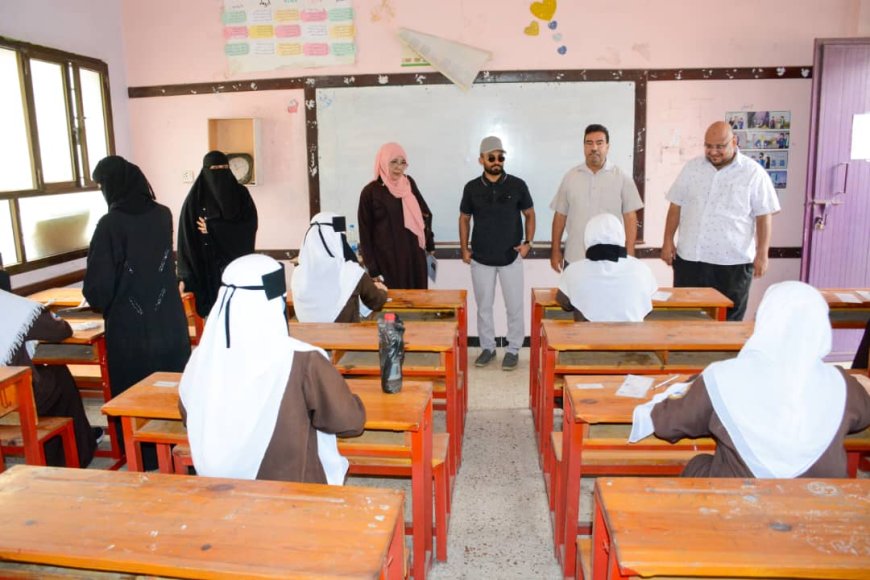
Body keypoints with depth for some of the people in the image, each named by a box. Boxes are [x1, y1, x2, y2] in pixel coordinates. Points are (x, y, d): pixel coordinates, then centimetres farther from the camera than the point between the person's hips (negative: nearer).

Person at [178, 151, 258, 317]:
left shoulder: (241, 194, 6)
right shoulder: (195, 199, 0)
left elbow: (251, 225, -4)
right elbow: (187, 239, -4)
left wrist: (213, 229, -10)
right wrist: (186, 277, -11)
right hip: (209, 270, -1)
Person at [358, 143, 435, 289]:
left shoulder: (409, 183, 6)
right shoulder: (370, 192, -7)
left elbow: (424, 214, 16)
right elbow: (365, 234, -5)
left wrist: (430, 245, 13)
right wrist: (373, 269, -8)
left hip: (414, 256, 5)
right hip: (388, 260, -4)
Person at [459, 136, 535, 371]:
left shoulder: (517, 185, -5)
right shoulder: (472, 188, -1)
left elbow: (529, 214, 7)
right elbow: (464, 219, 10)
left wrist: (528, 242, -4)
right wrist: (464, 249, 4)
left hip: (511, 257, -1)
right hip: (481, 258, 1)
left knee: (514, 306, 4)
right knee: (483, 306, 11)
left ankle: (513, 349, 18)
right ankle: (487, 347, 26)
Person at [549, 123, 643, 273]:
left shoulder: (622, 178, -1)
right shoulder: (570, 177, 4)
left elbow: (630, 217, -2)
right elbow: (560, 215, 7)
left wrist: (629, 254, -7)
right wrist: (555, 250, 5)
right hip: (574, 258, 1)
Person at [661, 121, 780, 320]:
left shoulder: (754, 173, -3)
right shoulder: (692, 167, 6)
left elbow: (764, 216, -3)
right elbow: (676, 206, 9)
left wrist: (762, 254, -7)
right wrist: (668, 241, 5)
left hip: (734, 262, -2)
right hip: (690, 258, 3)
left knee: (728, 320, 7)